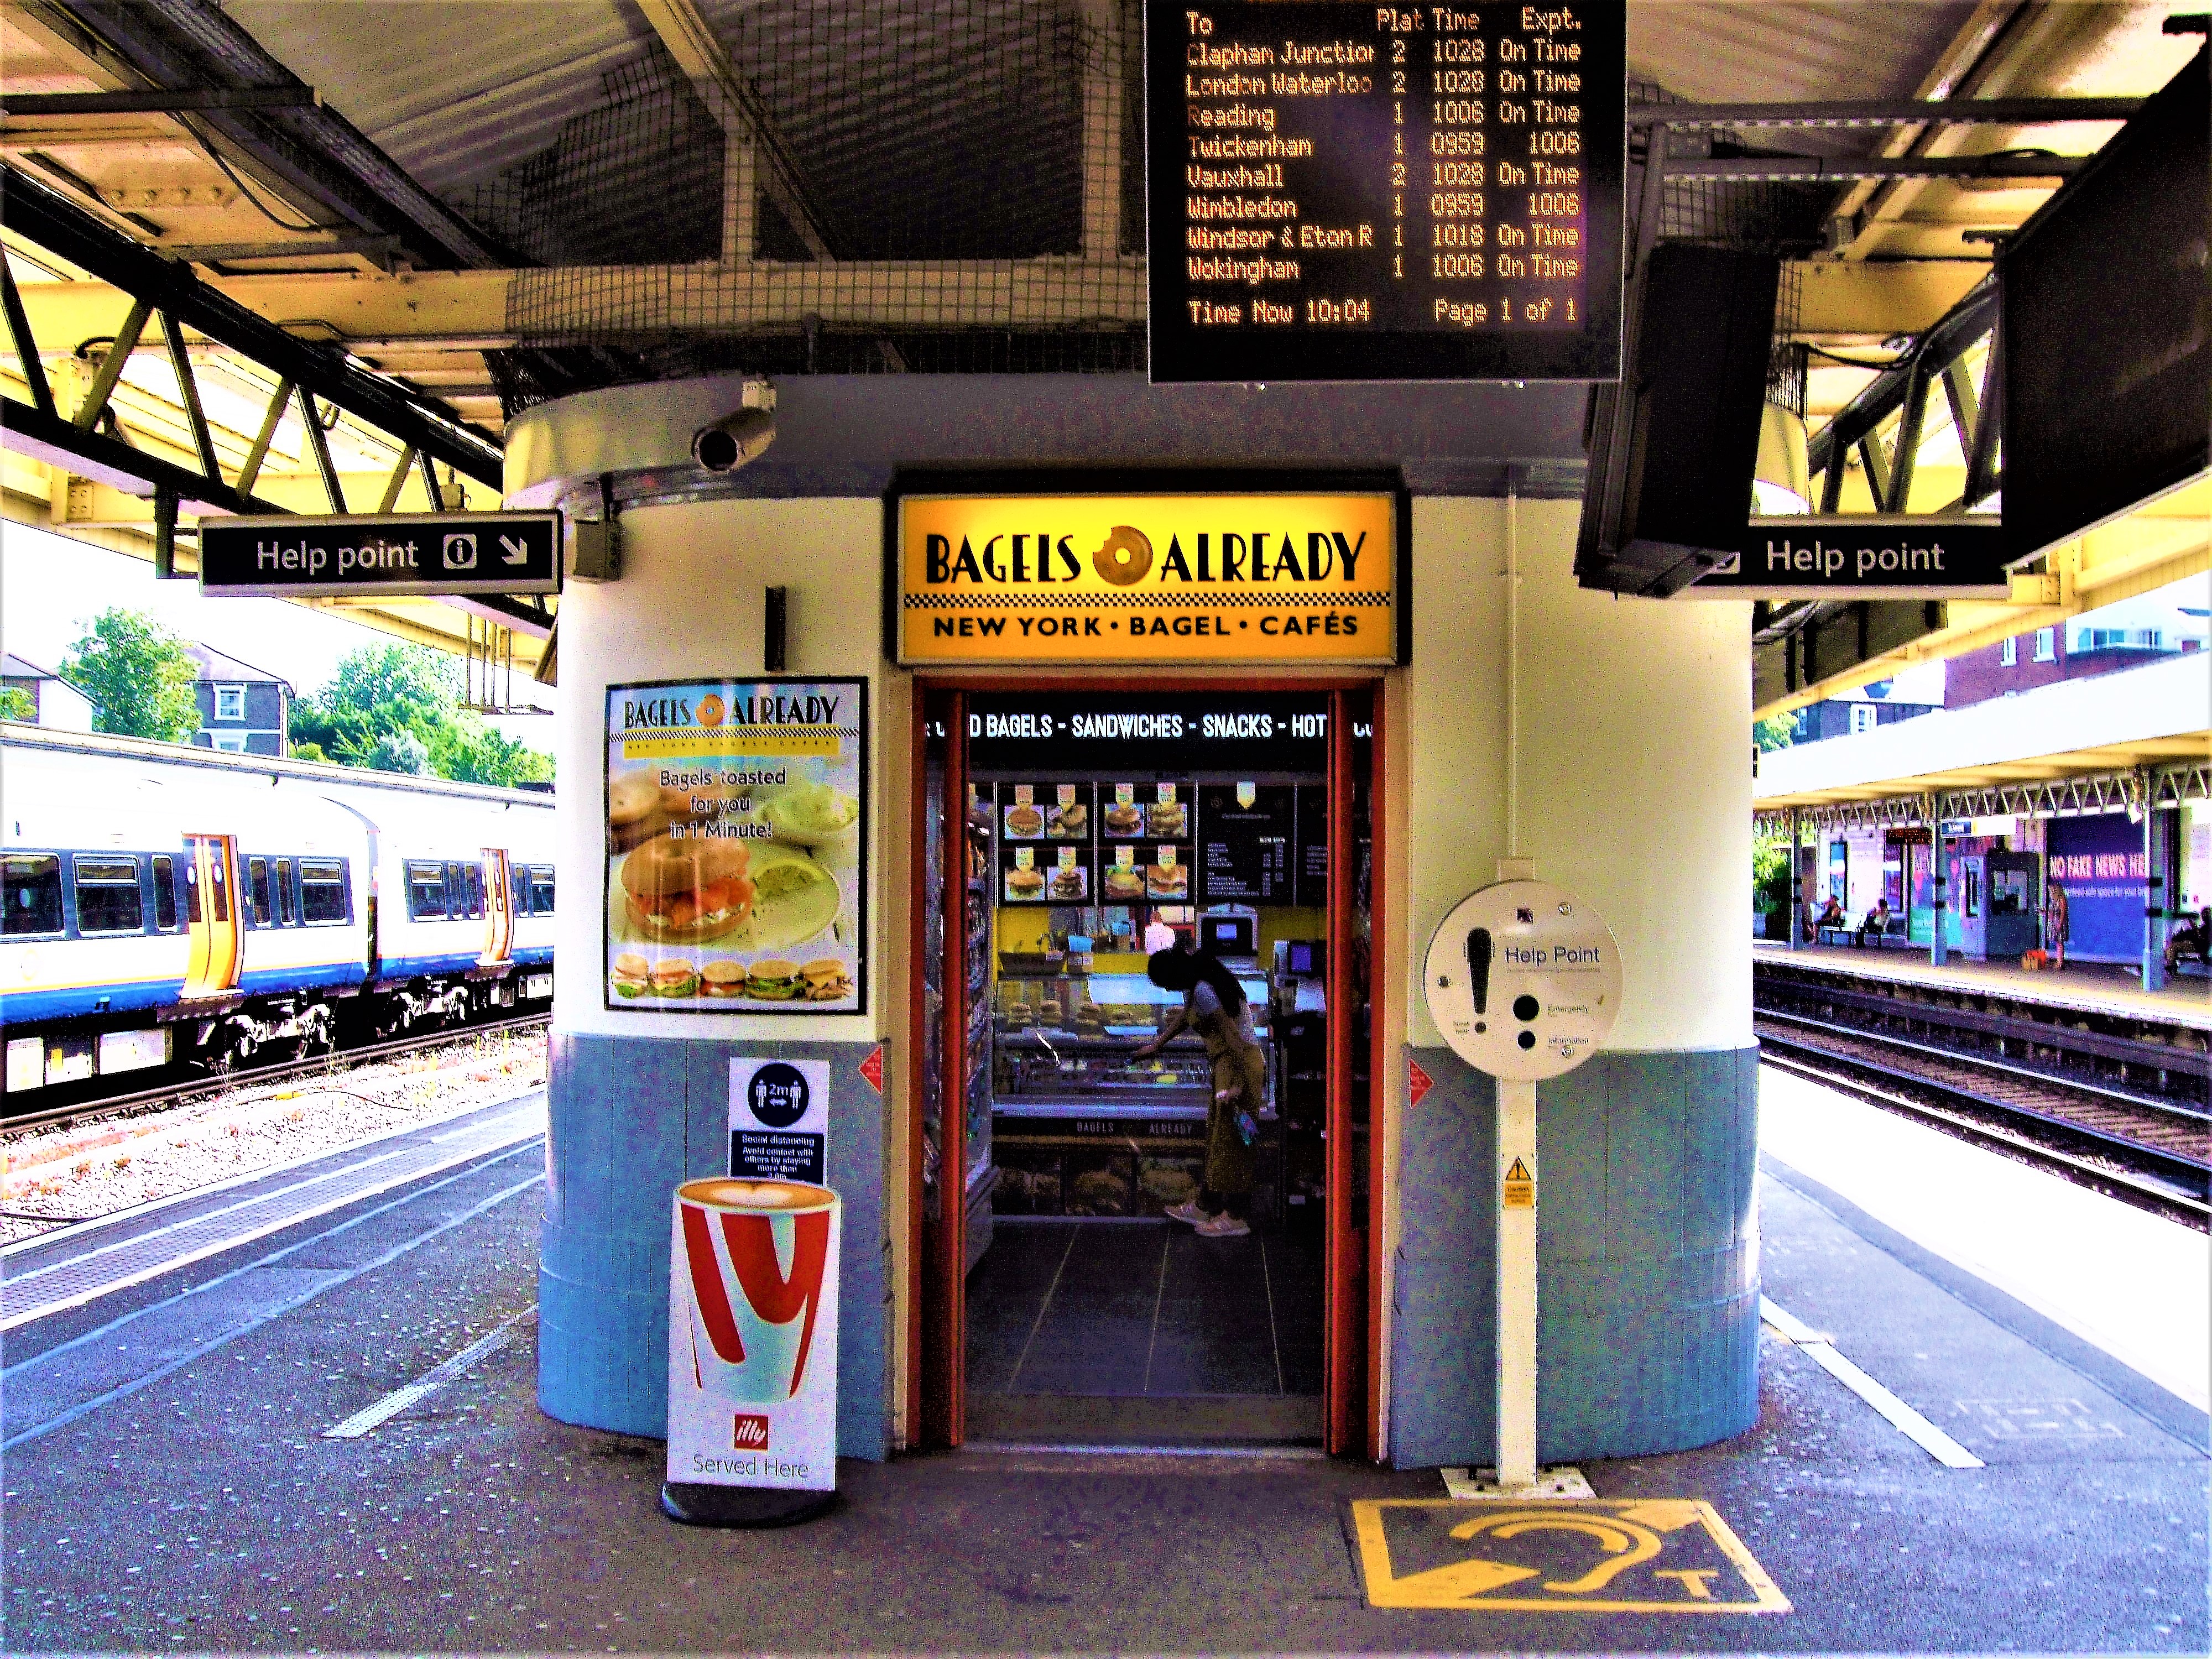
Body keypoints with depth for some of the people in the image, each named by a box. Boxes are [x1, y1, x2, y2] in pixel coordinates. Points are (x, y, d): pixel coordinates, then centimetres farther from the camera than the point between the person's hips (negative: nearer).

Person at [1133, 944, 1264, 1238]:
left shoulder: (1203, 991, -21)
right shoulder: (1198, 984, 10)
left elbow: (1231, 1034, -25)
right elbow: (1186, 1016, 27)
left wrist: (1238, 1083, -25)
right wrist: (1156, 1045, 35)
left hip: (1238, 1064, -10)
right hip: (1225, 1065, 10)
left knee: (1230, 1140, -2)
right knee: (1216, 1136, 17)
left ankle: (1235, 1217, 6)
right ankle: (1206, 1206, 28)